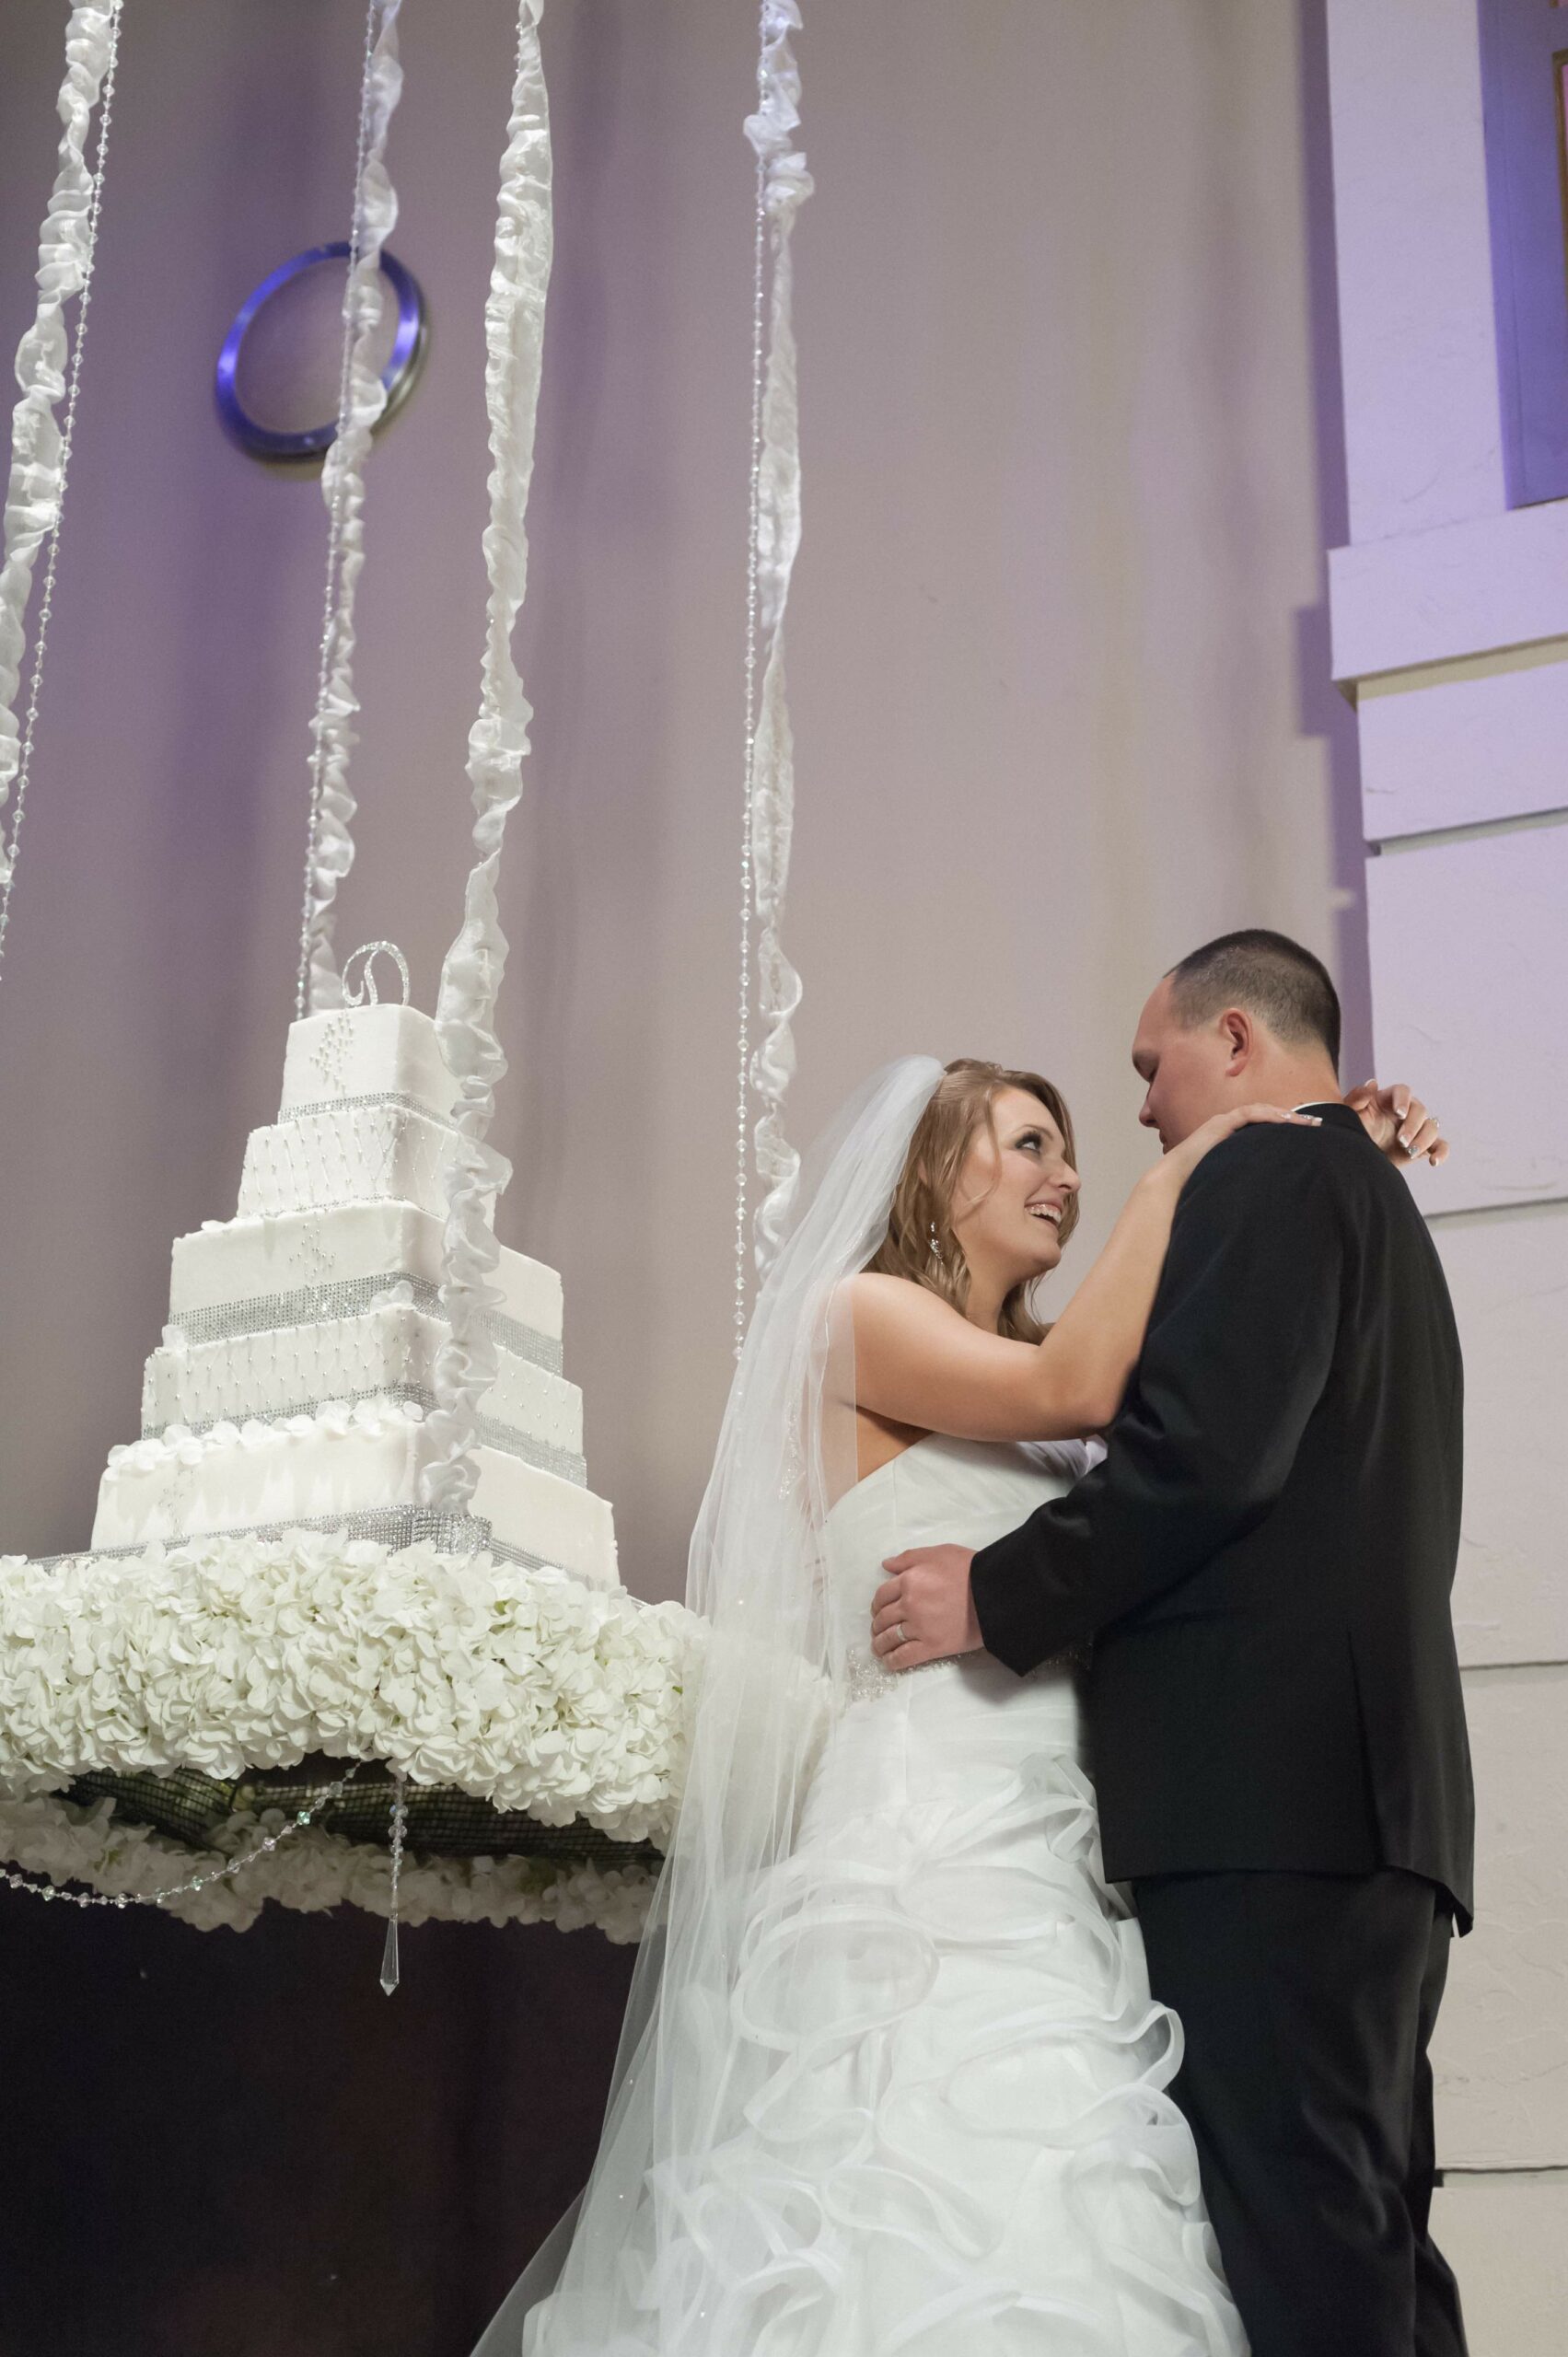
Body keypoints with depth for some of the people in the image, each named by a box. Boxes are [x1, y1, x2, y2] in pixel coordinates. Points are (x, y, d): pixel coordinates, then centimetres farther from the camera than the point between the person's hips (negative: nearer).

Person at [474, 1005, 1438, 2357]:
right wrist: (1180, 1171, 1)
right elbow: (1077, 1383, -10)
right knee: (949, 2248, -16)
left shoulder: (1026, 1417, 26)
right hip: (924, 1850, -7)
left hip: (1049, 1859, 7)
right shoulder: (857, 1312, 4)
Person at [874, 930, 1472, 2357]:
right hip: (1387, 1789, 11)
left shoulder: (1265, 1170, -3)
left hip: (1265, 1774, -10)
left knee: (1292, 2235, -11)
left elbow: (1207, 1449, -17)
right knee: (1368, 2228, 11)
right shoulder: (1376, 1196, 26)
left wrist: (1000, 1597, -8)